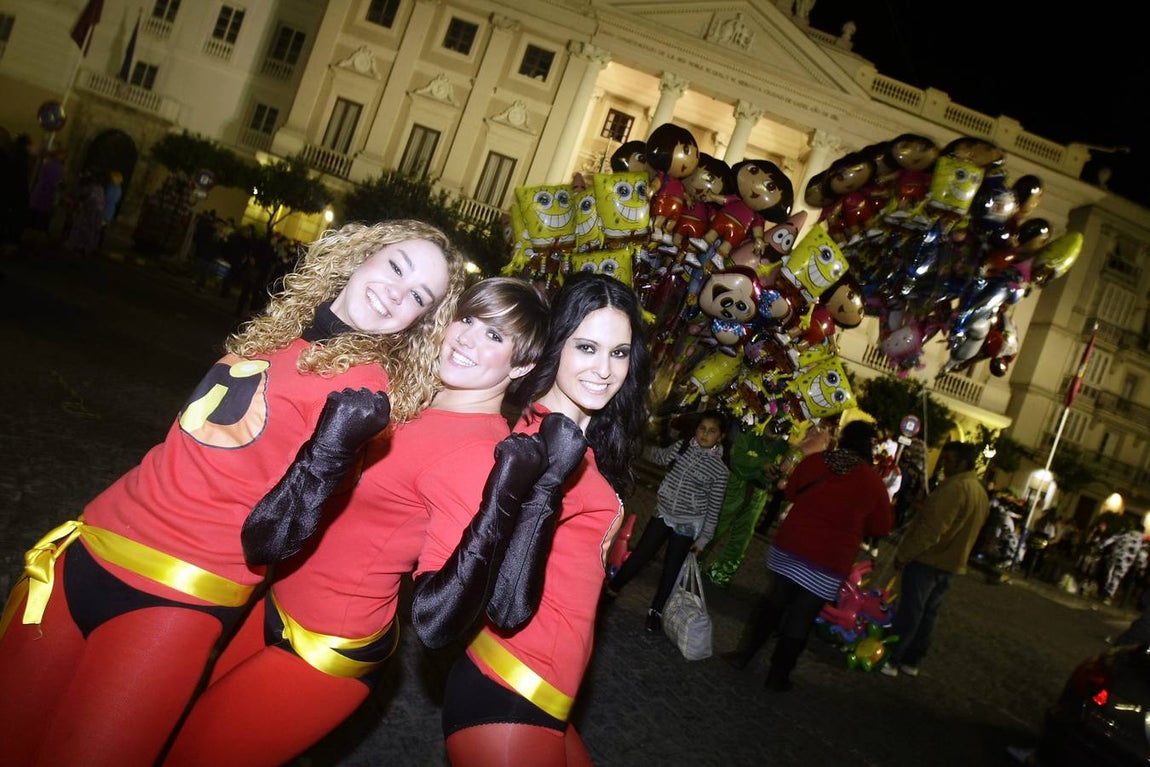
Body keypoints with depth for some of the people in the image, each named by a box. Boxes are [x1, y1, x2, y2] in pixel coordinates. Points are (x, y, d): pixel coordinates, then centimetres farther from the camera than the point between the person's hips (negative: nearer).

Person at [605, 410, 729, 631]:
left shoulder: (719, 469, -12)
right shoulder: (682, 446, -4)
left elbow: (714, 508, -6)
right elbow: (660, 457, 15)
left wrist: (704, 538, -3)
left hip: (687, 525, -2)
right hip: (663, 513, 2)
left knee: (671, 569, 8)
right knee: (639, 555, 7)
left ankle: (656, 610, 27)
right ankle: (612, 587, 29)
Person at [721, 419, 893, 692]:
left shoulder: (814, 461, -5)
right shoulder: (872, 480, -12)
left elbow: (791, 492, 12)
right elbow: (882, 526, 0)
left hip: (788, 547, 3)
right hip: (828, 562, -3)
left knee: (772, 602, 21)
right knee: (800, 620, 10)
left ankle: (743, 653, 26)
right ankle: (777, 676, 21)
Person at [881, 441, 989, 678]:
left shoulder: (955, 486, -20)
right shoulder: (982, 493, 12)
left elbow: (931, 528, -24)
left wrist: (903, 554, -17)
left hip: (928, 560, -9)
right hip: (951, 563, 9)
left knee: (908, 612, -2)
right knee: (928, 613, 15)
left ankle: (890, 660, 3)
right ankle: (911, 661, 23)